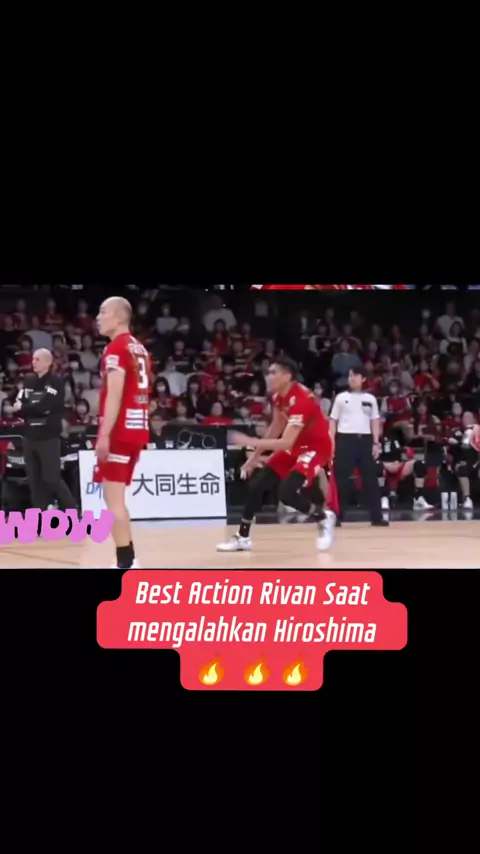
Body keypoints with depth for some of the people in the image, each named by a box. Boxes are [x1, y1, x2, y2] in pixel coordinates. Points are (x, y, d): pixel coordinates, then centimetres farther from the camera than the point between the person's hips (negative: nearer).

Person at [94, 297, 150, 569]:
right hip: (137, 428, 9)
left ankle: (125, 564, -11)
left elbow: (114, 395, -19)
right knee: (117, 498, 17)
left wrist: (104, 435, -22)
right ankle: (128, 560, 19)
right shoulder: (139, 348, 17)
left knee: (113, 499, -7)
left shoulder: (116, 348, -11)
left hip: (120, 430, -9)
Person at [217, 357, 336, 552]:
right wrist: (255, 457, 11)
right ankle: (243, 537, 12)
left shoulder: (301, 399, -32)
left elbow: (285, 443, -36)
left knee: (287, 492, -25)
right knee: (256, 483, 2)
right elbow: (277, 428, 11)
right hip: (295, 445, 9)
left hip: (316, 447, -9)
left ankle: (324, 518, 1)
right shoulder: (278, 396, -4)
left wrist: (250, 442, -36)